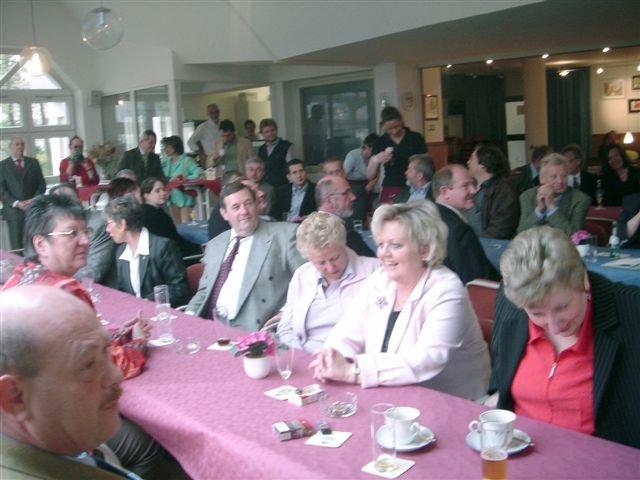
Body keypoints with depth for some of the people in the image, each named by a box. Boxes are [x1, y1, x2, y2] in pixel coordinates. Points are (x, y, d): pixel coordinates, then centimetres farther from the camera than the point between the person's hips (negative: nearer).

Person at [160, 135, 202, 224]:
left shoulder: (187, 160, -6)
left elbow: (199, 173, -15)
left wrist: (184, 178, -19)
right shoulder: (166, 161, 11)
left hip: (185, 197, -6)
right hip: (173, 198, 6)